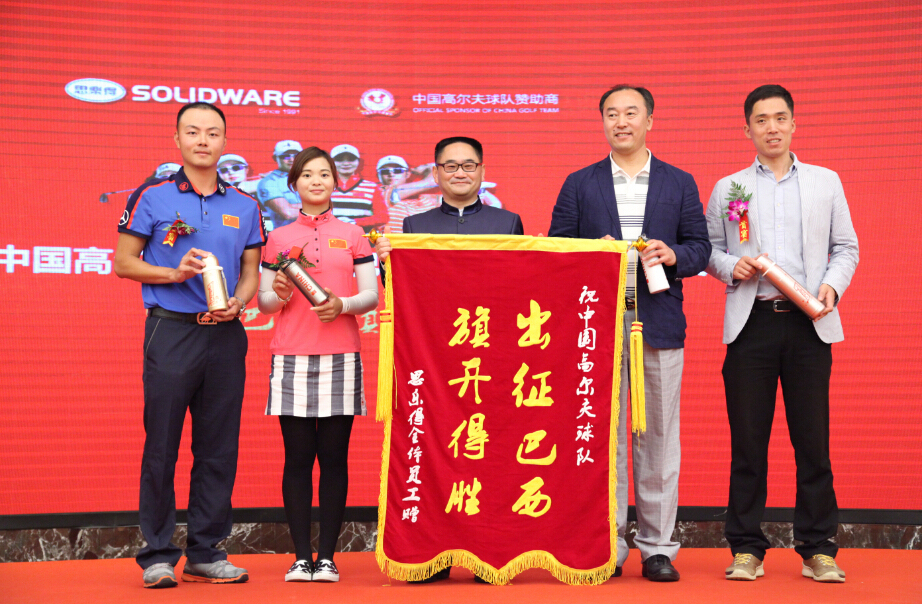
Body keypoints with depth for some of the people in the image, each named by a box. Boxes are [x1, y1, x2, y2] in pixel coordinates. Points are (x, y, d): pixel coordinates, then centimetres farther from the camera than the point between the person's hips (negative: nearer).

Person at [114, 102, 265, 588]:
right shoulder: (152, 197, 3)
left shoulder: (244, 207, 12)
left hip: (225, 334, 3)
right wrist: (174, 273, -12)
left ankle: (205, 552, 16)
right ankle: (158, 555, 10)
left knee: (219, 447, 6)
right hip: (170, 332, -3)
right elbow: (124, 262, 3)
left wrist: (236, 302, -5)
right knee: (161, 446, -1)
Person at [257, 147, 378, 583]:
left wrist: (342, 304, -12)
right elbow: (263, 301, 12)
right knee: (298, 458, 0)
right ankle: (301, 556, 6)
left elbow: (372, 295, 7)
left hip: (340, 357, 0)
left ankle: (327, 556, 6)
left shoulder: (353, 235, 12)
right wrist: (280, 295, -9)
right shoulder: (278, 238, 13)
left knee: (334, 458, -1)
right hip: (291, 358, 1)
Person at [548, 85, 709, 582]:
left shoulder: (680, 183, 12)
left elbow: (700, 249, 9)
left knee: (658, 437, 3)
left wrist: (673, 255, -10)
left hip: (659, 324, 1)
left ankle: (657, 547, 13)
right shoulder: (579, 185, 10)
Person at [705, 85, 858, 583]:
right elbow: (708, 249, 14)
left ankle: (818, 548, 11)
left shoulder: (826, 182, 14)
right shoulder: (727, 188, 13)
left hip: (809, 323, 0)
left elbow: (846, 247, 13)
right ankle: (746, 548, 11)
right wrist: (731, 266, -7)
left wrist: (832, 285, -5)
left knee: (813, 438, 0)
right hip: (751, 322, 0)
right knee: (748, 439, 1)